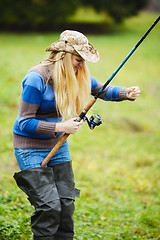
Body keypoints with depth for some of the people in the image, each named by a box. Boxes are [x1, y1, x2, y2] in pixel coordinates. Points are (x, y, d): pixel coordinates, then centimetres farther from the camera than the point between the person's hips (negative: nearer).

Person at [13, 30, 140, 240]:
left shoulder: (75, 75, -1)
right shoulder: (37, 78, -23)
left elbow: (103, 91, 9)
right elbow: (24, 122, -21)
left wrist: (125, 93, -12)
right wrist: (60, 127, -26)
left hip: (57, 146, 7)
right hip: (31, 148, -7)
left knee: (66, 203, 2)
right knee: (50, 206, -13)